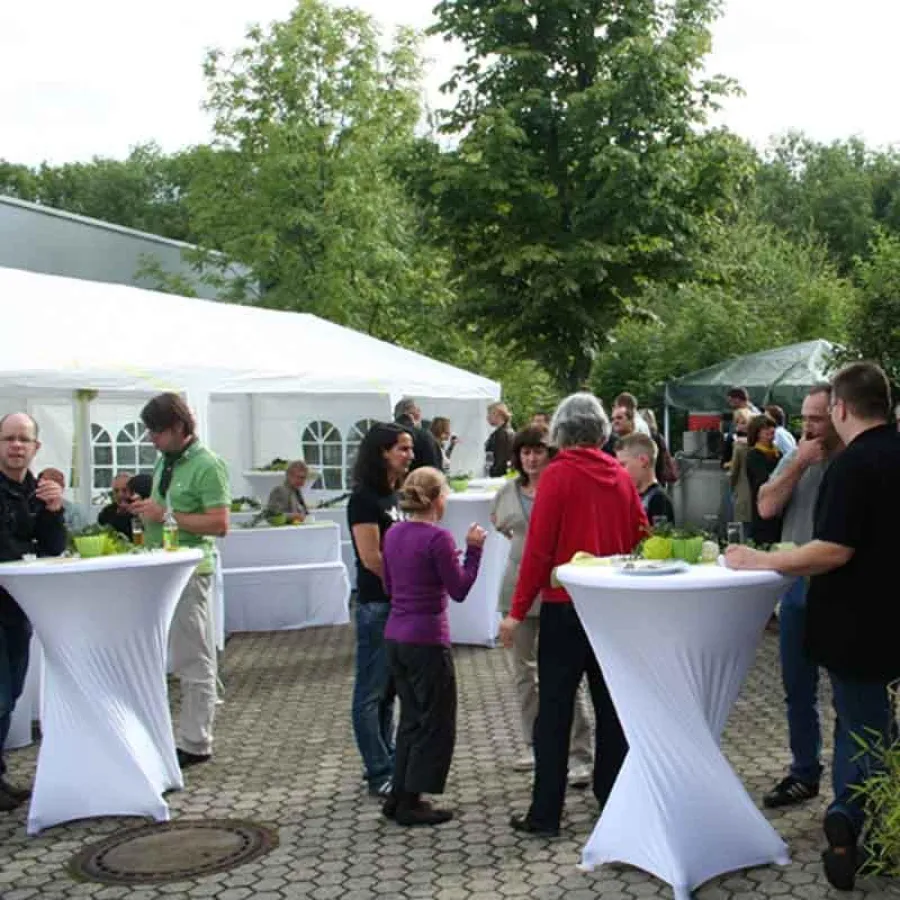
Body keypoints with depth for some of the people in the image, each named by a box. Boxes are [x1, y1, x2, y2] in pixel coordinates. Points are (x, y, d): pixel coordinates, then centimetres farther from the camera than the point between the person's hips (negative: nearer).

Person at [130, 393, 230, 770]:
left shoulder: (207, 465, -11)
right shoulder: (164, 461, 14)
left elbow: (219, 524, -17)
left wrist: (165, 515, -19)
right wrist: (146, 510, 7)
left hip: (190, 570, -9)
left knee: (193, 661, -1)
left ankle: (194, 744, 6)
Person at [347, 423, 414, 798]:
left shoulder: (393, 496, 13)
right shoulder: (364, 498, -13)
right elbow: (371, 558, -18)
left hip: (399, 603, 9)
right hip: (377, 604, -9)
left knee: (389, 688, 15)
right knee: (371, 692, 0)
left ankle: (386, 762, 24)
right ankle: (380, 775, 4)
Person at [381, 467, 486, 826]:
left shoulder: (393, 534, 6)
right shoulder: (437, 537, -16)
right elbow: (459, 590, -11)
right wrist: (473, 549, -3)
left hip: (395, 637, 8)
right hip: (427, 640, -8)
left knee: (412, 717, 19)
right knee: (435, 722, 6)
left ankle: (398, 797, 24)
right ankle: (410, 804, 9)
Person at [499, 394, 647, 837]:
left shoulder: (557, 474, -11)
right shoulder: (621, 477, 2)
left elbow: (538, 547, -13)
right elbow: (641, 539, 9)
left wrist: (518, 611, -9)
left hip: (565, 607, -4)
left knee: (554, 710, 2)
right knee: (610, 705, 14)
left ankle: (545, 813, 6)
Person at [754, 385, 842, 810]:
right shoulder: (796, 459, 6)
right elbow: (766, 507, -4)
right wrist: (799, 464, -10)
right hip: (797, 587, 5)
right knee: (798, 690, 15)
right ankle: (805, 773, 30)